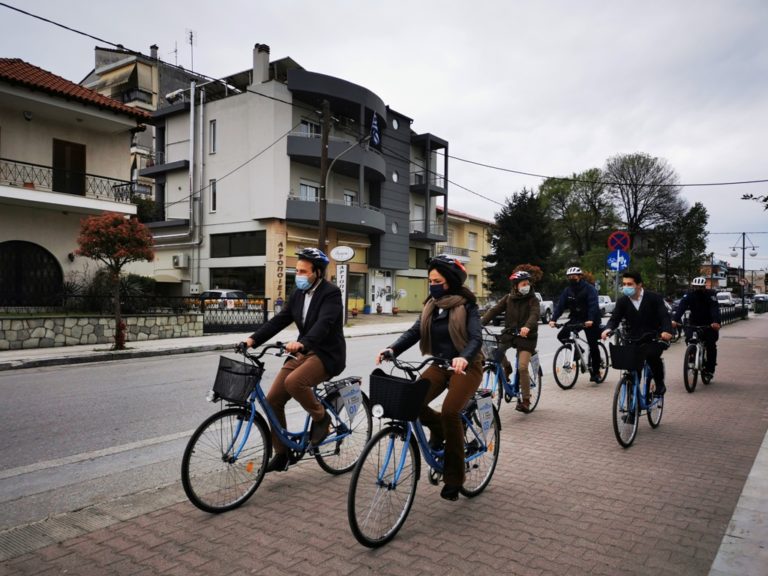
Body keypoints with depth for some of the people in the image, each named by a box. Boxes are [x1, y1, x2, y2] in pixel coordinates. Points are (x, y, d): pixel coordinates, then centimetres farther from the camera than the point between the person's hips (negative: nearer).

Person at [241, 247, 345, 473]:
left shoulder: (331, 293, -14)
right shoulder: (298, 293, 9)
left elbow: (324, 323, -30)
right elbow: (280, 319, 4)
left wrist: (302, 343, -46)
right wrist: (253, 339, -9)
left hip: (326, 354, -7)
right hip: (303, 352, 7)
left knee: (294, 382, -33)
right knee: (273, 399, -1)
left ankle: (321, 417, -5)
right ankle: (281, 454, 15)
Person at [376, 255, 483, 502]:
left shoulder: (466, 306, -10)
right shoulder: (431, 305, 6)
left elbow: (476, 338, -23)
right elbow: (415, 331, -5)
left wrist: (464, 357, -44)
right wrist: (392, 349, -23)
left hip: (465, 366, -5)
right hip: (439, 365, 5)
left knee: (450, 411, -26)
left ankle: (454, 478, -9)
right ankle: (438, 428, 16)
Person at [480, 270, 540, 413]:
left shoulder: (532, 299, -3)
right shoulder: (508, 298, 5)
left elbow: (535, 314, -21)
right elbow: (494, 310, -5)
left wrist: (527, 326, -43)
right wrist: (480, 323, -21)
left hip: (526, 336, -3)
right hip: (509, 333, 3)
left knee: (522, 367, -14)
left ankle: (526, 400, 1)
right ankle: (506, 367, 6)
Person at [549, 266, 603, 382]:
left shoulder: (589, 289, -14)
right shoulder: (568, 290, 2)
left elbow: (593, 305, -26)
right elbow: (560, 305, -6)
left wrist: (590, 320, -42)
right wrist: (553, 319, -20)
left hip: (590, 321, -5)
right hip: (575, 318, 5)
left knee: (593, 346, -3)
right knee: (561, 336, -12)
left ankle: (596, 372, 9)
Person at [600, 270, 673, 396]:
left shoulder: (654, 298, -6)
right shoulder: (622, 301, 2)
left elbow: (665, 316, -14)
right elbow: (614, 318, -3)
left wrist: (666, 330, -36)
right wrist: (608, 329, -27)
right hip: (634, 339, 3)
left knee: (652, 355, -30)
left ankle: (660, 384, -6)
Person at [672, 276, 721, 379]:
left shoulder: (710, 295, -16)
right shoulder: (689, 295, -12)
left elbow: (715, 309, -31)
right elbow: (681, 307, -26)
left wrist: (716, 322, -50)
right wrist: (674, 320, -43)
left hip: (709, 324, -2)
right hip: (693, 322, 2)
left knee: (711, 345, -11)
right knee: (689, 339, -20)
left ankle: (710, 369, 2)